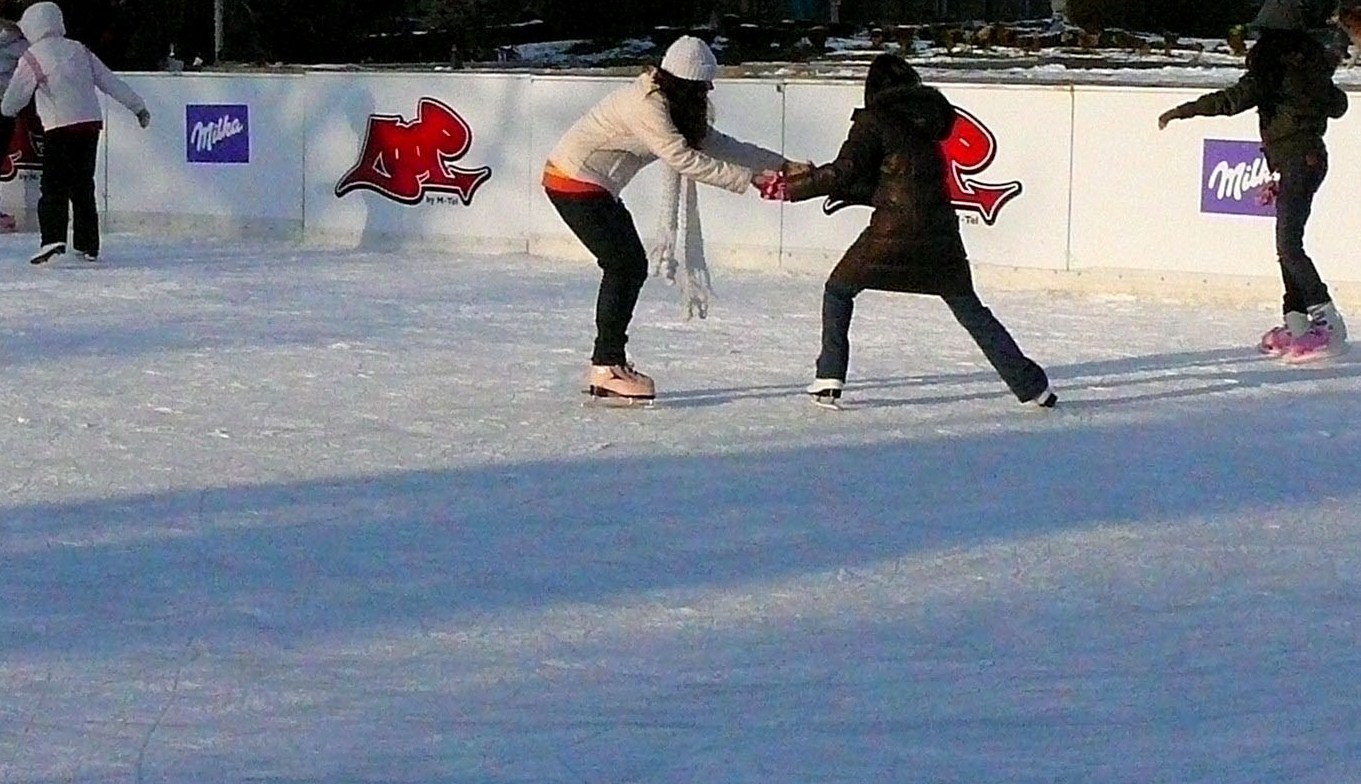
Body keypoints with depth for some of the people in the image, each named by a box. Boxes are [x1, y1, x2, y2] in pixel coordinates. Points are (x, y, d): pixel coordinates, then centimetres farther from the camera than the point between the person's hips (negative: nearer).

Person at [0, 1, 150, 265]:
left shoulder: (32, 58, -2)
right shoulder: (79, 51, 12)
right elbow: (111, 81, 13)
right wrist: (138, 106, 19)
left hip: (60, 128, -5)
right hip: (91, 124, 5)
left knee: (54, 186, -3)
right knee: (83, 186, 14)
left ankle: (53, 238, -21)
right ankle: (88, 245, 15)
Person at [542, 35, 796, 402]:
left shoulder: (673, 105, 6)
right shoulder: (646, 105, -25)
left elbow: (718, 144, 8)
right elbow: (683, 159, -29)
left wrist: (780, 165, 3)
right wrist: (748, 180, -27)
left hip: (595, 185, 10)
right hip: (574, 183, -10)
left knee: (633, 266, 10)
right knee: (624, 265, -13)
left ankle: (608, 361, 17)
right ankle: (607, 369, -10)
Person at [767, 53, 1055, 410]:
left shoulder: (875, 120, 0)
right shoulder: (926, 120, 20)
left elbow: (844, 172, -6)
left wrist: (789, 188, 1)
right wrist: (852, 193, 23)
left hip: (894, 231, -5)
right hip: (940, 230, 5)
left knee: (838, 290, 15)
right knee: (969, 308, 15)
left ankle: (829, 379, 7)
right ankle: (1030, 384, 10)